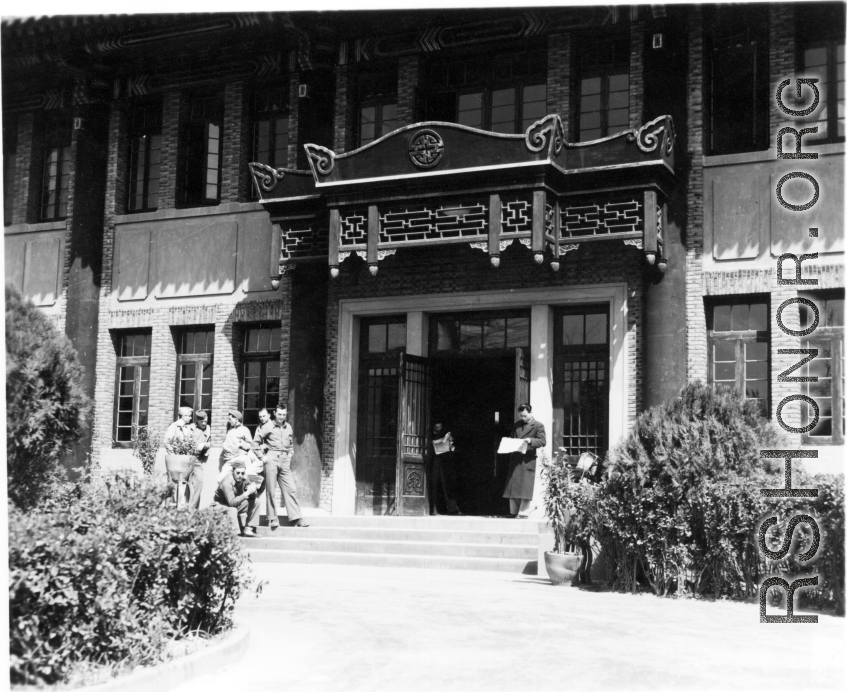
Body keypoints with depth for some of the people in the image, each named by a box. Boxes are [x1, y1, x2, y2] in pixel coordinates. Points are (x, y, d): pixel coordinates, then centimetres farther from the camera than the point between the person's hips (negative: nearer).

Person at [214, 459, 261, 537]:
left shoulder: (243, 479, -9)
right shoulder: (227, 482, -29)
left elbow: (255, 496, -6)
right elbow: (232, 502, -41)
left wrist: (253, 490, -30)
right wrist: (247, 492, -44)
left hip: (236, 504, 8)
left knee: (256, 501, -8)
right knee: (232, 510, -40)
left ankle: (248, 529, -9)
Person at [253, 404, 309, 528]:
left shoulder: (288, 427, 13)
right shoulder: (267, 426, 0)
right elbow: (255, 442, 2)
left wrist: (290, 456, 13)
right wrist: (262, 457, -3)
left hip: (285, 461, 4)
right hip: (271, 459, -4)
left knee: (291, 489, -1)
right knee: (271, 491, -1)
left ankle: (296, 518, 1)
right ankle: (272, 519, 4)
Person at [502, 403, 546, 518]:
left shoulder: (538, 425, -1)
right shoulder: (516, 425, 16)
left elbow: (543, 441, -8)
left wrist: (530, 440, -23)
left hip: (528, 460, -6)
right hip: (515, 459, 6)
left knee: (525, 487, -6)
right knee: (513, 486, 6)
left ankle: (523, 512, 0)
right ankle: (515, 511, 13)